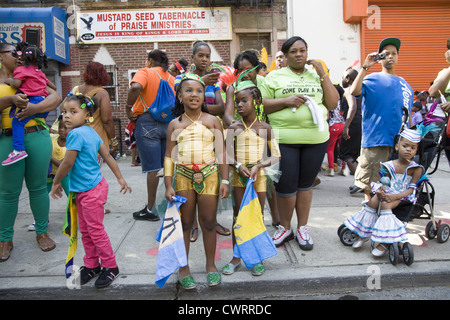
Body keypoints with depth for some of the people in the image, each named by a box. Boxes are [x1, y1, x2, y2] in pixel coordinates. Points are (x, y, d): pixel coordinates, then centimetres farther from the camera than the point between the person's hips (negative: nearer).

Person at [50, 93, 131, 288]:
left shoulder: (76, 134, -18)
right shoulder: (92, 132, 8)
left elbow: (67, 164, -16)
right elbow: (108, 156, 8)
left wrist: (56, 183, -1)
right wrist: (120, 178, 12)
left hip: (91, 191, -10)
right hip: (83, 191, 10)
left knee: (95, 230, 2)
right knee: (85, 230, 18)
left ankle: (110, 267, 16)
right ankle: (91, 265, 31)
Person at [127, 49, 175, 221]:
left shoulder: (145, 72, -2)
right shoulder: (172, 78, 13)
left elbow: (136, 87, -24)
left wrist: (129, 108, -14)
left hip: (147, 122, -5)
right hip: (168, 123, 5)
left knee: (152, 168, -2)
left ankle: (150, 210, 7)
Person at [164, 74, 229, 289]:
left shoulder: (212, 121, 5)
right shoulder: (174, 124, 6)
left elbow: (221, 152, 5)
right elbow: (169, 156, 6)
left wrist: (224, 180, -1)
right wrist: (168, 186, 0)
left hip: (208, 175, 0)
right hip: (183, 176, 1)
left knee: (208, 222, 8)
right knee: (185, 223, 9)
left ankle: (211, 265, 26)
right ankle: (183, 268, 24)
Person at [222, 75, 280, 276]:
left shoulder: (265, 128, -2)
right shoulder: (234, 128, 1)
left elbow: (276, 155, -4)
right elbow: (228, 154, -5)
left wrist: (258, 166, -19)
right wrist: (238, 165, -25)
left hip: (259, 175, -1)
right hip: (238, 176, 1)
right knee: (238, 216, 9)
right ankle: (237, 257, 23)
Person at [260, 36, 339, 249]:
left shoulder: (317, 76, 16)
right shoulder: (275, 77, 8)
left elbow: (333, 104, 9)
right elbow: (261, 105, 2)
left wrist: (323, 75, 2)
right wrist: (286, 101, -12)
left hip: (316, 138, 3)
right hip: (284, 139, -2)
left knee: (306, 184, 9)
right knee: (286, 185, -2)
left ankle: (302, 228, 23)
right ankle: (285, 228, 20)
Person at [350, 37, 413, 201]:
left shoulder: (406, 85, 19)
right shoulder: (372, 79, 2)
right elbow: (354, 91, -20)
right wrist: (365, 67, -17)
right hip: (375, 139, -5)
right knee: (371, 186, -2)